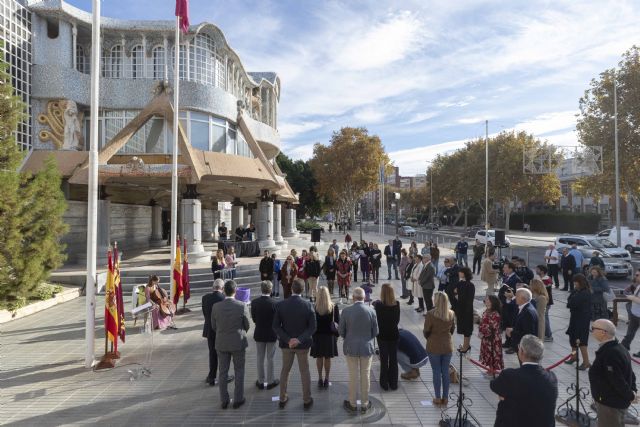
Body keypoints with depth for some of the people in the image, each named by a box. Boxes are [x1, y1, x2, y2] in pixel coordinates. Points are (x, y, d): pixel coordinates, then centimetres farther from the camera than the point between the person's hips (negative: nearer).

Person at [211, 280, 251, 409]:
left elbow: (214, 326, 2)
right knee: (239, 371, 14)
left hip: (221, 344, 2)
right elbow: (247, 326, -5)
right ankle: (238, 400, 21)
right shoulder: (242, 306, -18)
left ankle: (224, 401, 26)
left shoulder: (216, 307, -11)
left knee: (223, 372, 15)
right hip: (238, 343, -2)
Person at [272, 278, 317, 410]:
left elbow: (276, 326, -13)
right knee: (305, 372, 16)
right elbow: (312, 327, -17)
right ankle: (307, 400, 29)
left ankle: (283, 399, 33)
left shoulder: (280, 305, -14)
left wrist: (288, 339, -15)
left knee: (285, 370, 21)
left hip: (286, 344, 1)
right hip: (303, 344, -1)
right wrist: (299, 340, -18)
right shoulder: (308, 305, -17)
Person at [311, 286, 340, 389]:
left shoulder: (314, 307, -14)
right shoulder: (334, 307, -12)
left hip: (317, 335, 0)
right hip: (329, 335, 0)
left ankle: (320, 379, 21)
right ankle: (326, 379, 20)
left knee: (319, 358, 15)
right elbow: (338, 321, -4)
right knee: (327, 358, 13)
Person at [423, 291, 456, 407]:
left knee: (436, 372, 9)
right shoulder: (451, 314, -5)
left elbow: (426, 331, -12)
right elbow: (452, 329, 6)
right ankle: (445, 398, 24)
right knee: (445, 372, 14)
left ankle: (438, 398, 18)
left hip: (434, 347, -4)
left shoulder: (430, 314, -20)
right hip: (448, 346, 4)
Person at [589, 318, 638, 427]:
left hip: (611, 403, -10)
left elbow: (618, 380, -28)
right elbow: (629, 373, 11)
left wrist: (630, 396, -13)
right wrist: (632, 390, 8)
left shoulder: (610, 354, -31)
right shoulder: (617, 347, 2)